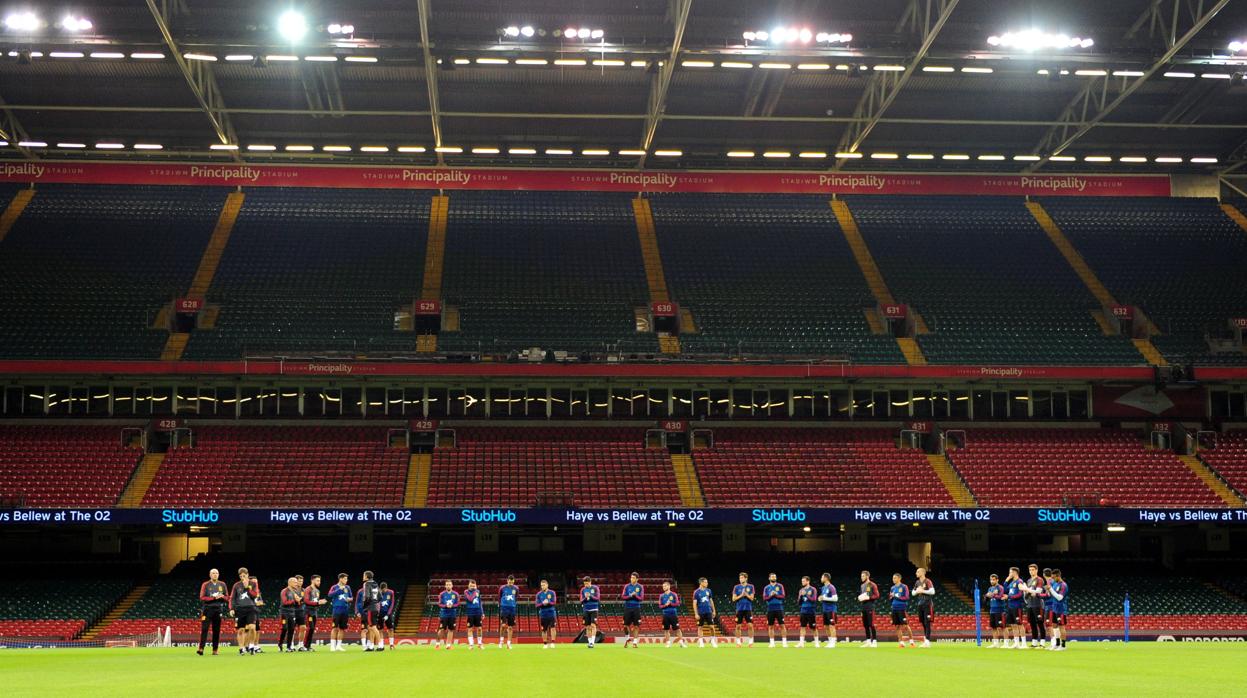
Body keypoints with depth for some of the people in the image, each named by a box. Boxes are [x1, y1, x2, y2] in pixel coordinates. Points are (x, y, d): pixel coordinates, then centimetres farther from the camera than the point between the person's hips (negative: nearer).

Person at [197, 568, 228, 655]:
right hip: (208, 609, -3)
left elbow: (227, 598, 15)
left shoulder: (222, 585, 14)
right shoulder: (205, 585, 5)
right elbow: (202, 598, -3)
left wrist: (222, 596, -8)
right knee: (204, 629, -11)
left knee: (216, 630, 2)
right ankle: (201, 648, -15)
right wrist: (213, 598, -13)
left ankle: (215, 650, 5)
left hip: (218, 609, 3)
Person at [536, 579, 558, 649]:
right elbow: (537, 605, 1)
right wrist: (543, 603, -18)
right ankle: (545, 644, 16)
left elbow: (554, 602, -6)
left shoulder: (552, 593, 1)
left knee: (553, 628, -13)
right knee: (544, 630, 5)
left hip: (551, 613, -2)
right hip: (543, 614, 2)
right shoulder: (539, 594, 5)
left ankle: (552, 643, -10)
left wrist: (547, 602, -22)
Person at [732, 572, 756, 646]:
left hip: (748, 609, -1)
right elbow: (734, 599, 2)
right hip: (739, 609, 1)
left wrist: (746, 594, -15)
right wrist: (741, 595, -10)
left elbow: (751, 598, 0)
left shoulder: (750, 587, 5)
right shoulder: (736, 587, 6)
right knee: (738, 626, 1)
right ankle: (738, 642, 9)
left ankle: (751, 641, 1)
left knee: (750, 625, -7)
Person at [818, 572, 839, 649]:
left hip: (831, 610, -9)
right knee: (826, 626, 9)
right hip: (825, 610, 9)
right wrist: (820, 598, 2)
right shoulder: (823, 588, 15)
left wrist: (825, 598, -18)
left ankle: (833, 642, -5)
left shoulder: (831, 587, -12)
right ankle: (830, 641, 15)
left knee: (831, 625, -7)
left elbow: (835, 598, -17)